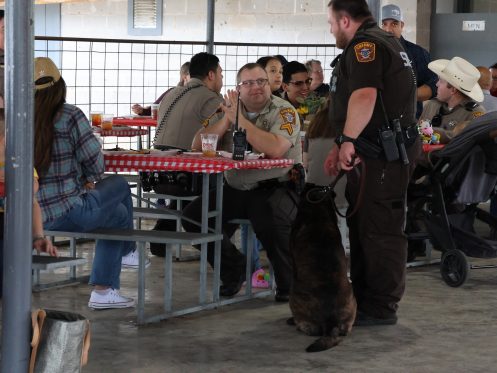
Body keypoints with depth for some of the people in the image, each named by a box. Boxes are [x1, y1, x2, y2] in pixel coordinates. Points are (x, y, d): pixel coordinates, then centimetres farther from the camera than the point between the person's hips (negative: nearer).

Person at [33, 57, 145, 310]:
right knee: (119, 185, 22)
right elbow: (93, 158, -10)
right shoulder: (70, 116, -13)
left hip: (32, 215, 6)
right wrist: (88, 179, 14)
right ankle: (127, 251, 43)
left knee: (118, 213, 28)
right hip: (67, 213, -6)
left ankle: (103, 291, 29)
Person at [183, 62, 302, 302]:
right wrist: (227, 119, -10)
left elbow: (275, 149, -26)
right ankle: (233, 270, 13)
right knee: (193, 215, -9)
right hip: (235, 190, 6)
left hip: (277, 188, -6)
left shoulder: (284, 112, -6)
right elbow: (198, 145, 2)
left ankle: (289, 284, -9)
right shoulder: (229, 110, 11)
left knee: (269, 221, -36)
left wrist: (239, 119, -19)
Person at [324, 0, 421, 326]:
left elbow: (364, 96, -30)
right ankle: (364, 298, 27)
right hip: (384, 152, 11)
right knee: (363, 225, 18)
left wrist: (348, 140, -30)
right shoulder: (382, 42, 23)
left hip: (383, 156, -11)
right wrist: (342, 148, 28)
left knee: (380, 229, -6)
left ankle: (382, 308, -2)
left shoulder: (365, 45, -13)